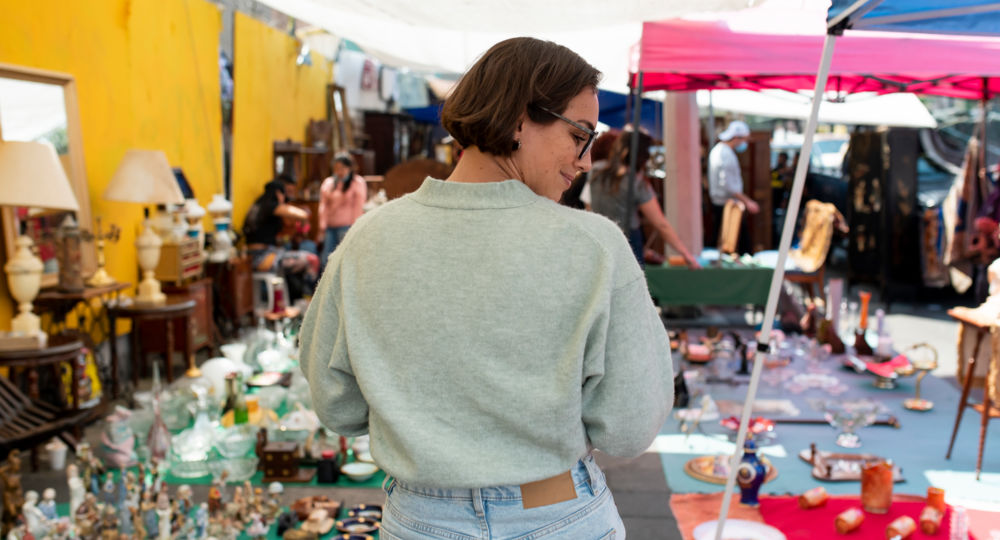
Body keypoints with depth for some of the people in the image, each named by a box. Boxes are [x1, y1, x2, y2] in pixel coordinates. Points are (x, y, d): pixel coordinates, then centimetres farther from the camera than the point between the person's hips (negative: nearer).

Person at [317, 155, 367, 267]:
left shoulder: (357, 183, 0)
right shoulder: (327, 183, 14)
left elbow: (358, 208, -4)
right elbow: (323, 206, 9)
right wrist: (322, 228, 1)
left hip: (347, 227, -5)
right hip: (330, 227, 5)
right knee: (325, 260, -1)